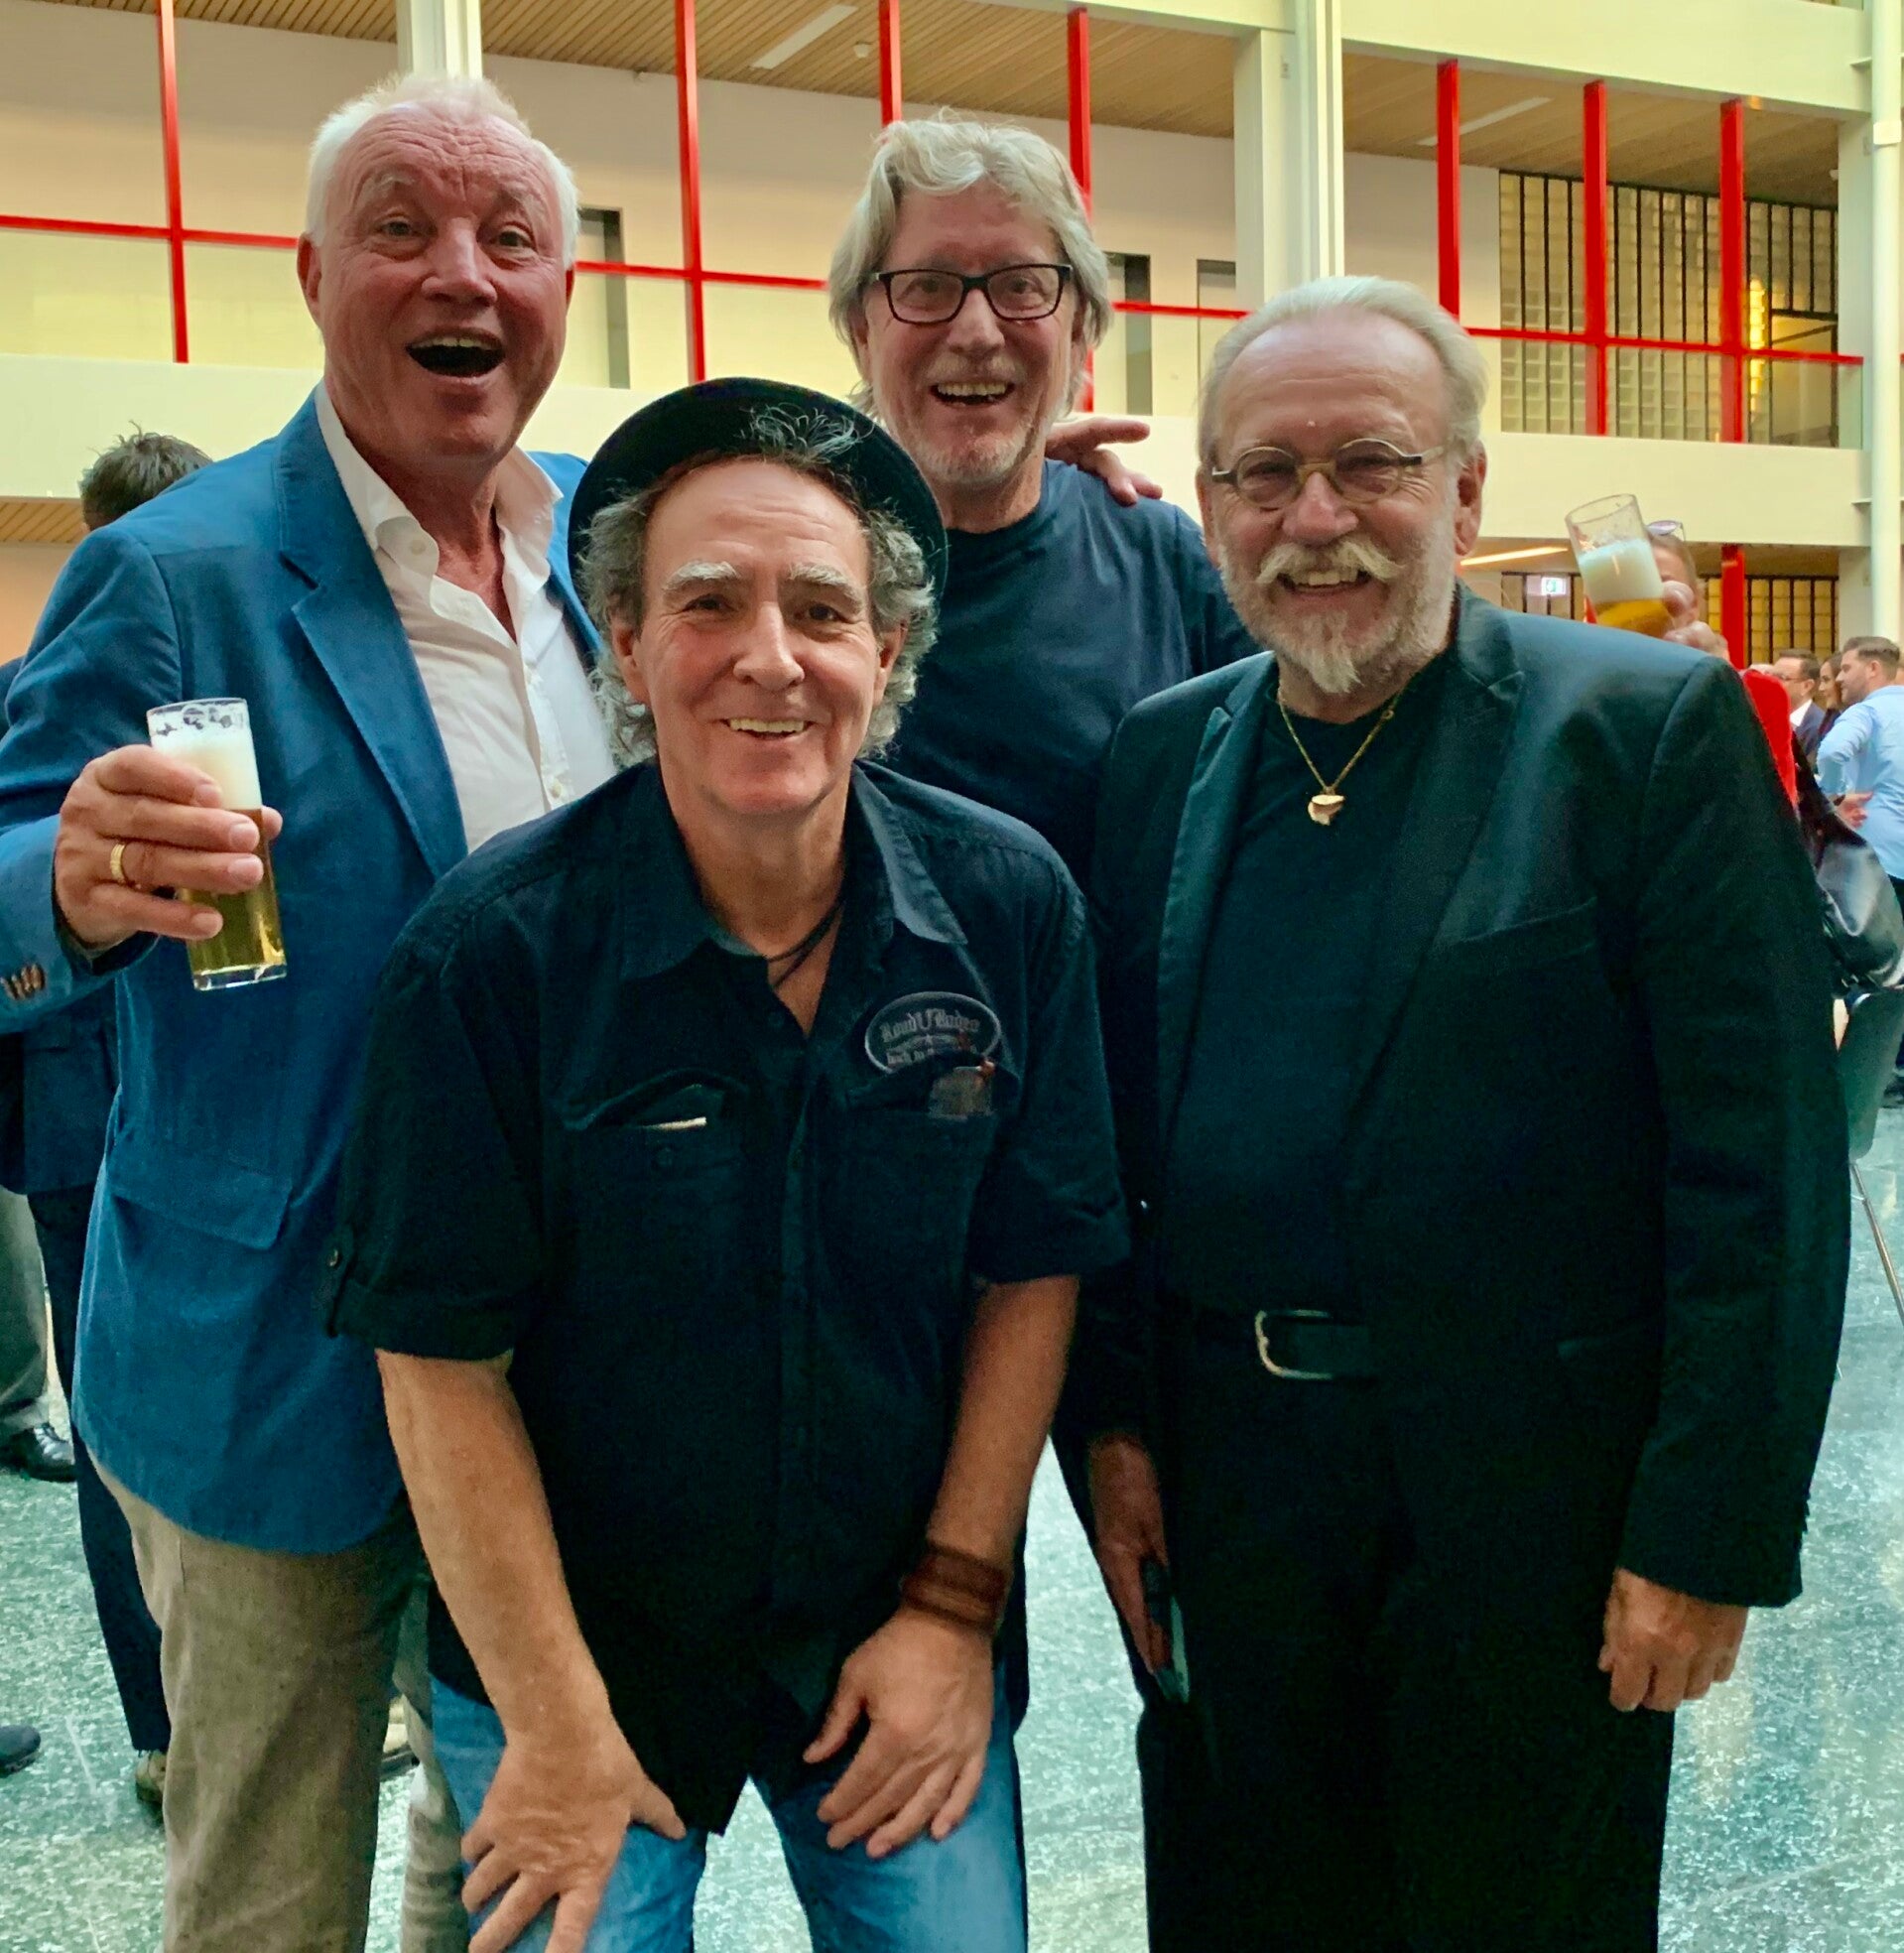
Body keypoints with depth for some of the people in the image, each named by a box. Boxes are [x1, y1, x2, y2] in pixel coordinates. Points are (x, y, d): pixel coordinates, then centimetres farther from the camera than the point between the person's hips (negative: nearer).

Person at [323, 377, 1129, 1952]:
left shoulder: (1009, 906, -12)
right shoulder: (492, 948, -19)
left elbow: (1031, 1266, -3)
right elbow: (443, 1361, -14)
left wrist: (956, 1603, -5)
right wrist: (558, 1729, -13)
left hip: (900, 1634, 2)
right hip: (578, 1641, -2)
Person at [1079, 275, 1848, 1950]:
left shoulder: (1651, 727, -10)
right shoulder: (1162, 755, 4)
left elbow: (1765, 1170, -12)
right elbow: (1116, 1135, 9)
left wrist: (1711, 1539, -14)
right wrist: (1113, 1423, 4)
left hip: (1532, 1498, -4)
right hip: (1228, 1487, 4)